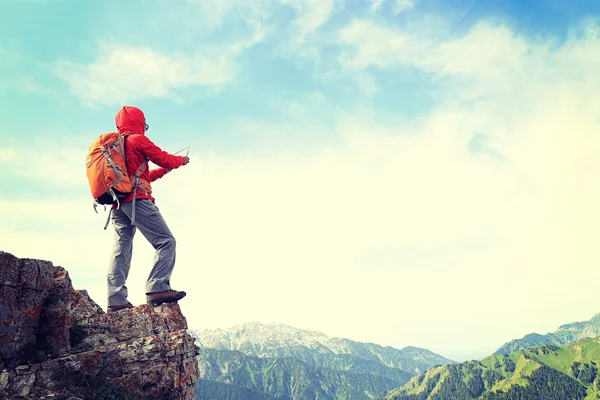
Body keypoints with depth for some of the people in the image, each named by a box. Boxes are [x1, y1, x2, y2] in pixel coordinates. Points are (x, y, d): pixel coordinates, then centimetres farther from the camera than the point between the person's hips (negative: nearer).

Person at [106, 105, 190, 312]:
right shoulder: (138, 140, 1)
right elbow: (163, 158, 0)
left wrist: (164, 170, 31)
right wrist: (181, 160, 20)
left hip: (117, 204, 9)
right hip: (137, 200, -9)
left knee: (121, 250, 3)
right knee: (166, 242, -10)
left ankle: (116, 300, -3)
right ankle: (157, 288, -22)